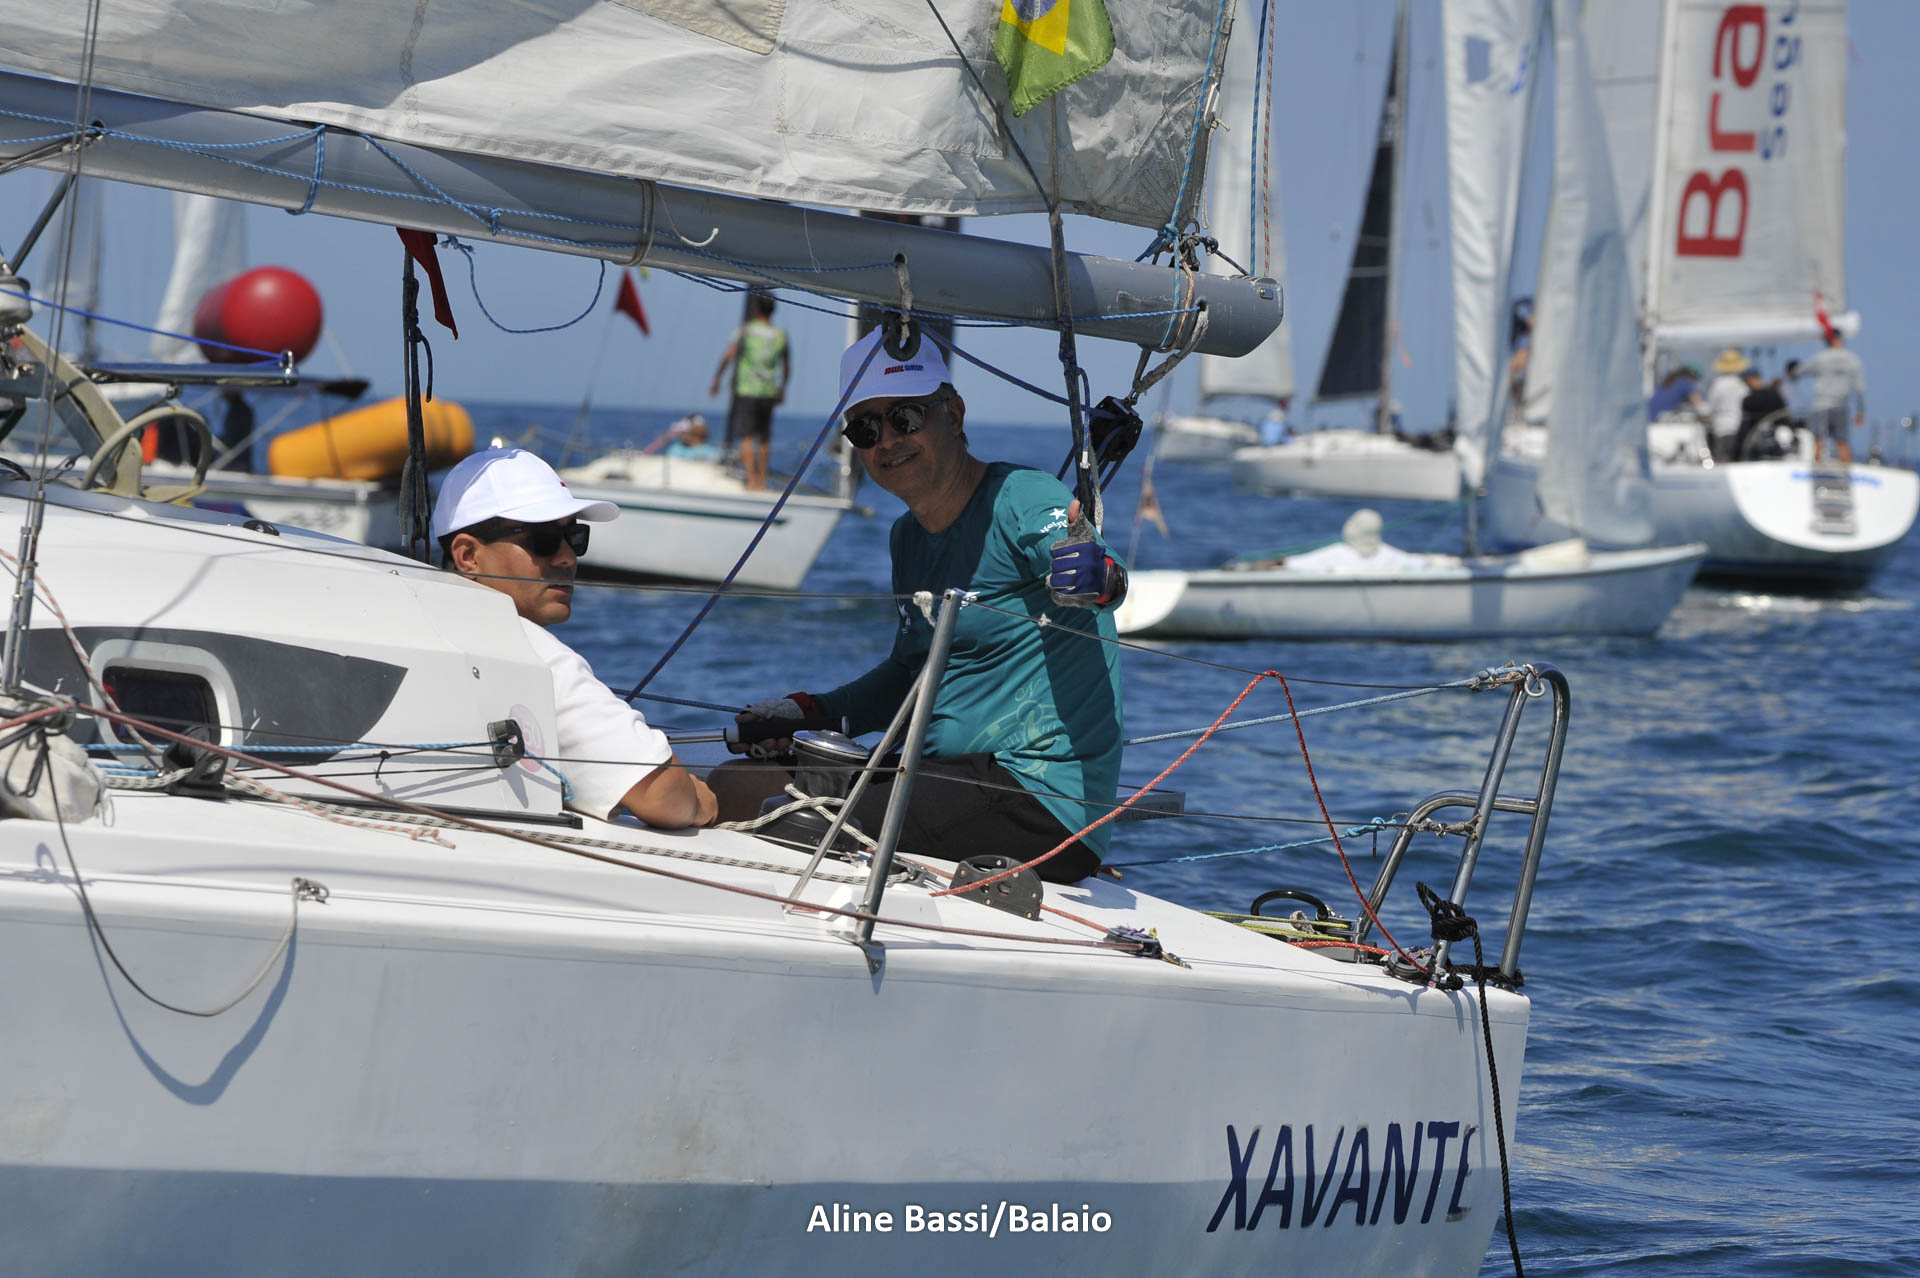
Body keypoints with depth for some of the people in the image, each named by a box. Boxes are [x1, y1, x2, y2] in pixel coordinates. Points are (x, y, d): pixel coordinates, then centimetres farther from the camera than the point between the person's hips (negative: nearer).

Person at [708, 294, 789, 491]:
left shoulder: (746, 330, -5)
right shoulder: (781, 334, 8)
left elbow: (728, 355, -14)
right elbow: (787, 366, 17)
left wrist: (716, 379, -6)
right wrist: (782, 388, 30)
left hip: (746, 390, -4)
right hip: (769, 392, 4)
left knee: (746, 437, -6)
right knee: (763, 439, 13)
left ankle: (751, 479, -16)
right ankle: (762, 480, 16)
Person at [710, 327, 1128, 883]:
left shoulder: (1023, 500, -12)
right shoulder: (908, 536, 16)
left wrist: (1097, 577, -57)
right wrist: (807, 711, 15)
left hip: (1041, 797, -9)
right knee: (731, 783, 5)